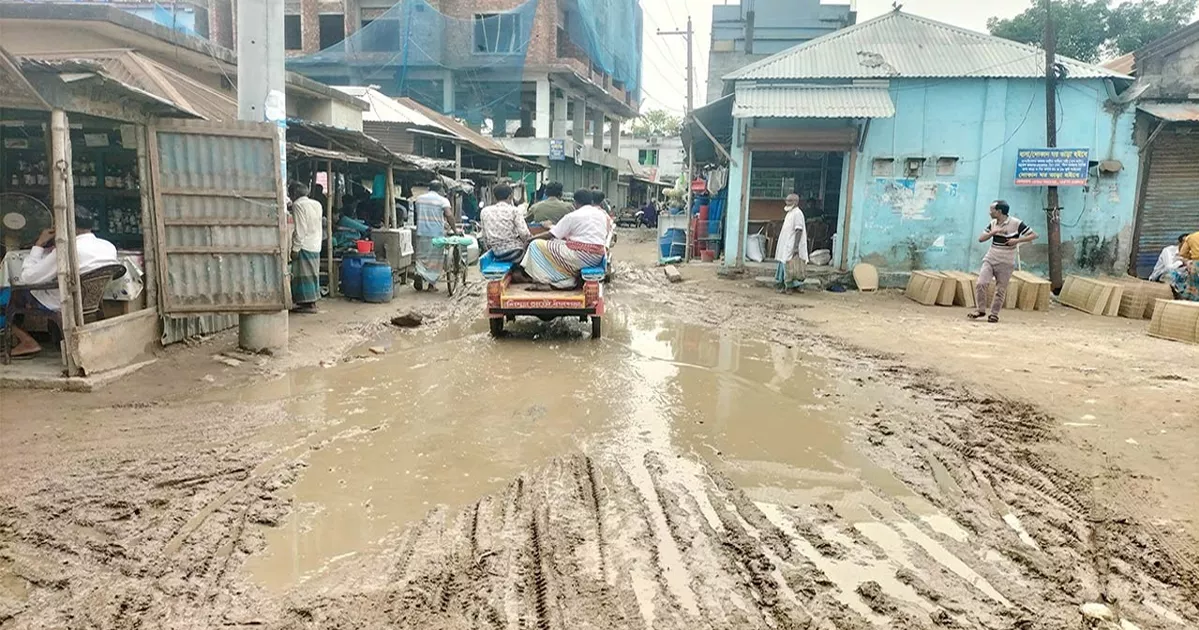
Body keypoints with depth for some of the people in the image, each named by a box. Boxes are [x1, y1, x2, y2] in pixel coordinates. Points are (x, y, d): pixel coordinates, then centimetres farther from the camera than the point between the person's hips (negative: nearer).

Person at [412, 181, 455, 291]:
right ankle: (431, 284, 9)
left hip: (421, 232, 3)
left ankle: (420, 274, -15)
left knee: (421, 257, 11)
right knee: (435, 259, 7)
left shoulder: (419, 199, 11)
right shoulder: (442, 200, -4)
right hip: (436, 233, -3)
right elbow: (449, 215, -16)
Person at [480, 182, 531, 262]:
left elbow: (485, 237, 10)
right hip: (514, 251, -4)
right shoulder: (514, 210, -4)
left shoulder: (484, 211, 7)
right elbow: (524, 233, -14)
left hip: (496, 254, 4)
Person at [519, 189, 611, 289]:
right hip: (598, 258, 8)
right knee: (557, 243, 29)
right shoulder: (602, 214, 12)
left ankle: (564, 281, -2)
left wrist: (532, 238, 13)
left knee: (536, 245, 0)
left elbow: (551, 235, -1)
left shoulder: (573, 216, -6)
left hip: (580, 257, -8)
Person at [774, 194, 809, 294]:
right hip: (786, 246, 10)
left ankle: (789, 287, -3)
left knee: (790, 266, -7)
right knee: (784, 265, 11)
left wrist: (796, 246, -25)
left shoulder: (797, 213, -14)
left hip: (792, 247, -10)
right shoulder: (790, 213, 16)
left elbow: (799, 230, -20)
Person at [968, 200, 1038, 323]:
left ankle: (994, 314, 12)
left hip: (1006, 263, -4)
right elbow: (981, 239, 3)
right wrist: (994, 231, -12)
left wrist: (1017, 240, -20)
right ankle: (981, 310, 2)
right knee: (981, 283, -10)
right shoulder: (993, 223, 6)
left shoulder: (1016, 223, -10)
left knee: (1000, 290, 1)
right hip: (990, 259, 4)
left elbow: (1034, 235, -8)